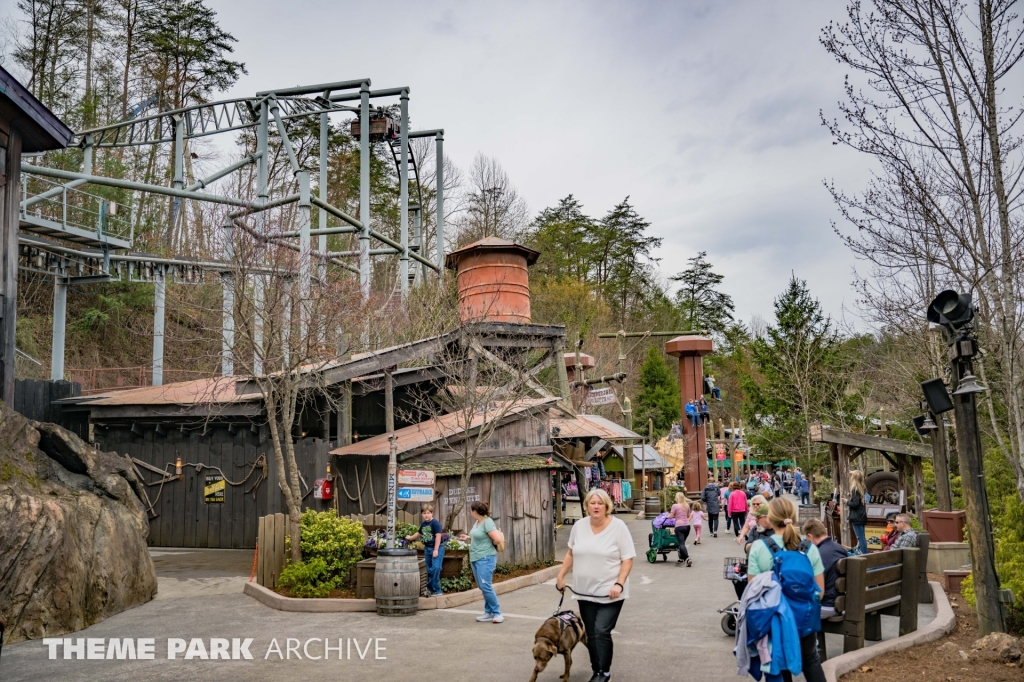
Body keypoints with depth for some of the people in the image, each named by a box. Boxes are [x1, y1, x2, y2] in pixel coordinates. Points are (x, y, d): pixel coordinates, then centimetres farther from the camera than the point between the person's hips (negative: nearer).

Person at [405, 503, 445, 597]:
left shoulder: (435, 523, -14)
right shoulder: (423, 524, 10)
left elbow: (438, 536, -18)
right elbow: (419, 533, 30)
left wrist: (436, 550, -21)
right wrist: (410, 538, 44)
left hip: (437, 548, -8)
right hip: (427, 548, 8)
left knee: (435, 568, -18)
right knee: (429, 570, 10)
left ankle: (432, 588, -11)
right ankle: (431, 589, 18)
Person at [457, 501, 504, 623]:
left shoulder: (487, 522, -16)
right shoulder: (477, 522, 11)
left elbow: (498, 540, -23)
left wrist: (490, 544, -6)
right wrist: (468, 538, 20)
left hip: (485, 559, -9)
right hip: (475, 558, 9)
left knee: (485, 586, -13)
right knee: (483, 587, 11)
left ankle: (497, 613, -5)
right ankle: (489, 613, 17)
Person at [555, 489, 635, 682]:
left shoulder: (618, 527, -11)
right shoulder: (579, 526, 1)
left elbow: (627, 559, -10)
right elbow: (571, 553, 15)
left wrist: (619, 584, -19)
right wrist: (561, 576, 11)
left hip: (609, 592, -4)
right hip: (585, 591, 5)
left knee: (602, 631, -12)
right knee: (591, 634, 10)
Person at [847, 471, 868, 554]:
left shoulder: (855, 489, -17)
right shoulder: (861, 488, 9)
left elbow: (855, 503, -20)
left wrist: (847, 502, -5)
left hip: (856, 518, -9)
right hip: (861, 516, 9)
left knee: (860, 538, -7)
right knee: (862, 537, 14)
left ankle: (864, 554, -6)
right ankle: (865, 554, 19)